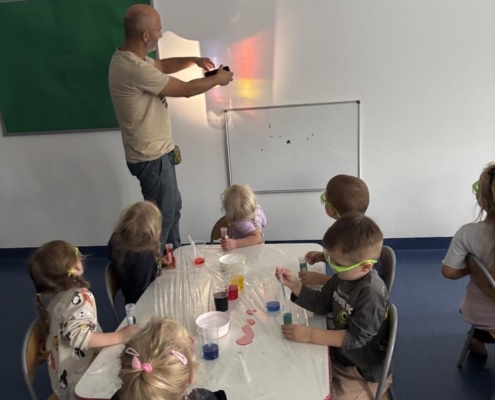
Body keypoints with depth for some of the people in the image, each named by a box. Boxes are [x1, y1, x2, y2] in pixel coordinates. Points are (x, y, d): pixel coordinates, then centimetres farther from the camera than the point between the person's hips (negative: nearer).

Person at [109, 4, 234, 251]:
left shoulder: (129, 57, 5)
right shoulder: (135, 69, -27)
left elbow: (162, 66, 26)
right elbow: (186, 89, -19)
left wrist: (193, 60, 15)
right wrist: (218, 79, -3)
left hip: (157, 152, 10)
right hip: (151, 157, -10)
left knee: (172, 207, 22)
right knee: (162, 216, 5)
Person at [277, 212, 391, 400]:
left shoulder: (372, 292, -32)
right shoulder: (344, 276, -7)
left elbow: (356, 337, -29)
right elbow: (321, 303, 3)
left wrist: (310, 335, -31)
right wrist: (294, 284, -12)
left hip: (363, 372, -8)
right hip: (339, 356, 8)